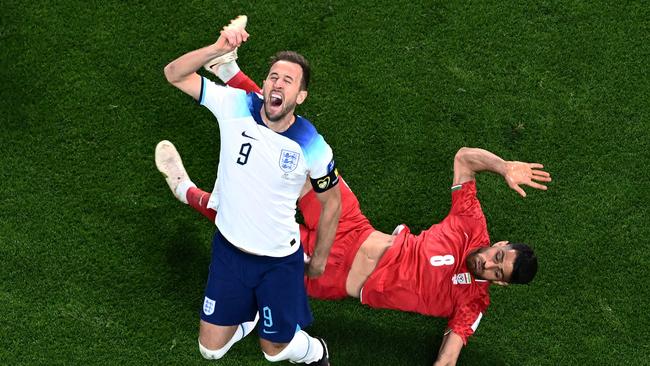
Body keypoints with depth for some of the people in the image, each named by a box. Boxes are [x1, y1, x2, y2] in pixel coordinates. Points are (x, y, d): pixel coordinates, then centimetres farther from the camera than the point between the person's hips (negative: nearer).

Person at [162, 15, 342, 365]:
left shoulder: (313, 148, -19)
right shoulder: (236, 106, -17)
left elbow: (331, 202, -2)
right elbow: (174, 74, -19)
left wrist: (319, 259, 8)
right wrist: (218, 49, -36)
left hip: (280, 261, -2)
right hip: (229, 248, 2)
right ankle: (250, 313, 44)